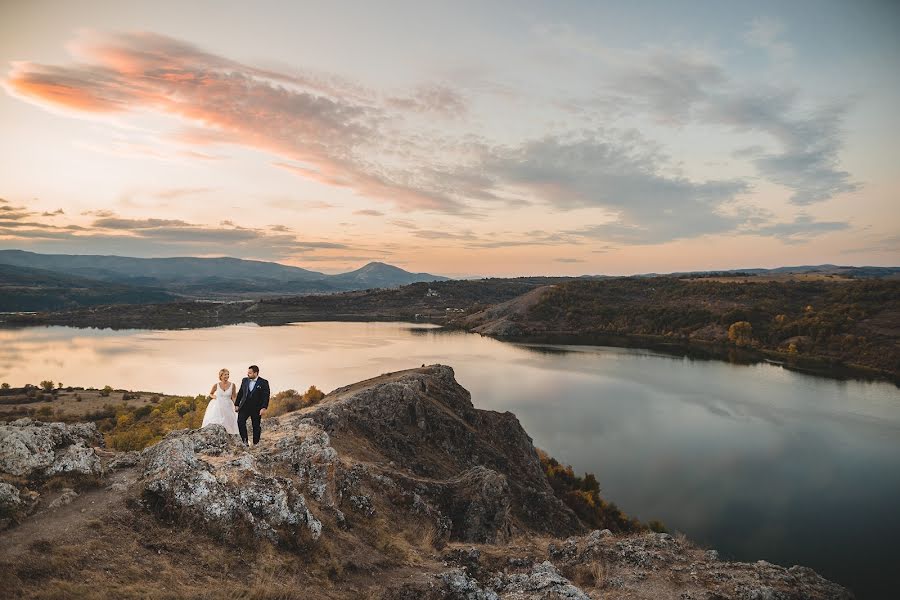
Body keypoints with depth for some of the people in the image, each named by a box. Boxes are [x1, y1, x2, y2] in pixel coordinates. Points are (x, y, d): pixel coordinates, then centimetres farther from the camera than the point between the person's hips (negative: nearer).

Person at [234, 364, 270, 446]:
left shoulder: (263, 382, -7)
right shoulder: (244, 380, 7)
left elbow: (266, 396, -10)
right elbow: (240, 393, 13)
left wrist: (264, 408, -18)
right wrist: (236, 404, 11)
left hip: (256, 408, -3)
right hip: (244, 407, 3)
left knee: (256, 426, 4)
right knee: (240, 422, -13)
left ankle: (255, 443, 17)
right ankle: (245, 440, -2)